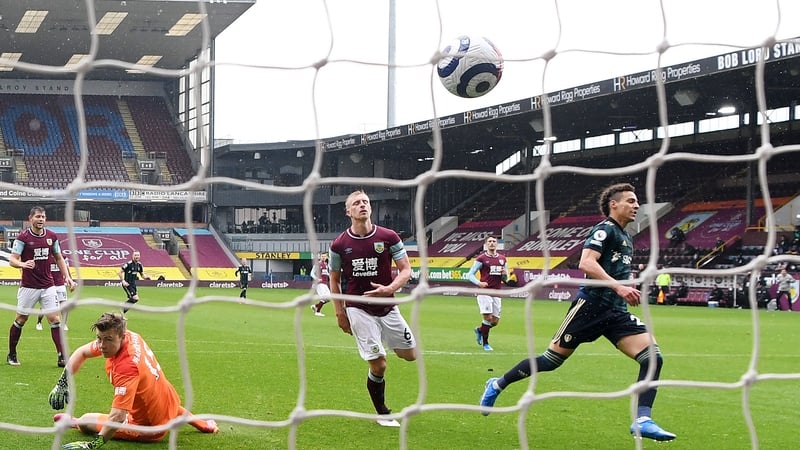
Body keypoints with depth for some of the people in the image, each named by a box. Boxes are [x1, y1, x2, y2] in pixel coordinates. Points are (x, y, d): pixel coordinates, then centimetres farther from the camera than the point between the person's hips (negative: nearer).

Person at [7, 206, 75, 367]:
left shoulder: (52, 237, 4)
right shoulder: (23, 237, -8)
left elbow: (59, 258, 16)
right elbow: (12, 260, -11)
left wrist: (67, 277, 6)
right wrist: (23, 264, -32)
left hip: (48, 286, 3)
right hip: (28, 286, -3)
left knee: (55, 319, -5)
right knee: (21, 319, 6)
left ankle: (62, 357, -6)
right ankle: (11, 355, 22)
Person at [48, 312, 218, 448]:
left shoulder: (126, 367, -38)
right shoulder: (131, 336, -15)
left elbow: (118, 416, -43)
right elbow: (82, 352, 0)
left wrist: (93, 444, -45)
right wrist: (62, 383, -7)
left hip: (151, 427, -8)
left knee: (86, 421, -2)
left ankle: (74, 422, 31)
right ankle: (200, 422, 50)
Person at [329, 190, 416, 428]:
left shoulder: (389, 237, -4)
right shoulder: (339, 245, -4)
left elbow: (406, 269, -1)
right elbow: (334, 279, 8)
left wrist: (389, 289, -20)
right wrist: (340, 313, 2)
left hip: (387, 307, 2)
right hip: (358, 309, -2)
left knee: (410, 354, 5)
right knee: (378, 365, -9)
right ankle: (383, 414, 11)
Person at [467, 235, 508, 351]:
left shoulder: (502, 259, 13)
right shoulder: (481, 259, -1)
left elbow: (506, 278, 21)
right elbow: (470, 274, -2)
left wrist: (505, 274, -3)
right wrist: (478, 283, -20)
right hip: (484, 292, -5)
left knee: (495, 321, 5)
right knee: (488, 317, -13)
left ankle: (479, 330, 35)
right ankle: (485, 343, 3)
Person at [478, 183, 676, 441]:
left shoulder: (625, 238, 19)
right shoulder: (604, 230, -8)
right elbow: (586, 263, -24)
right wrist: (619, 287, -30)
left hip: (617, 313, 8)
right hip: (591, 306, -8)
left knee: (653, 357, -11)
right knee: (552, 360, 0)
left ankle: (642, 421, -12)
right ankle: (497, 385, 20)